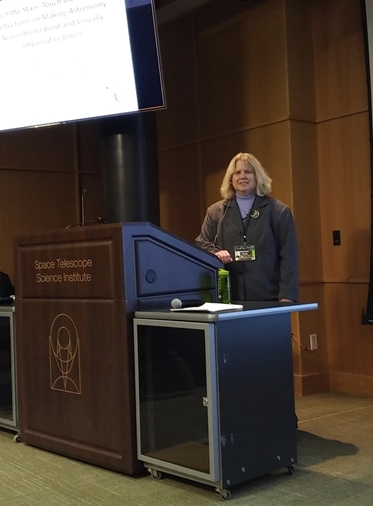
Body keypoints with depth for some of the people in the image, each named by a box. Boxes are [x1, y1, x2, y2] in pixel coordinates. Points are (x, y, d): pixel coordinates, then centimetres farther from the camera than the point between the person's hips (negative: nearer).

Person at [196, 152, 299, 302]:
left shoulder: (278, 210, 6)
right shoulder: (215, 212, 13)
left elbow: (288, 256, 1)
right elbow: (200, 244, 11)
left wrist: (287, 296, -8)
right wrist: (215, 254, -13)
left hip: (268, 298, -1)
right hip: (228, 298, 2)